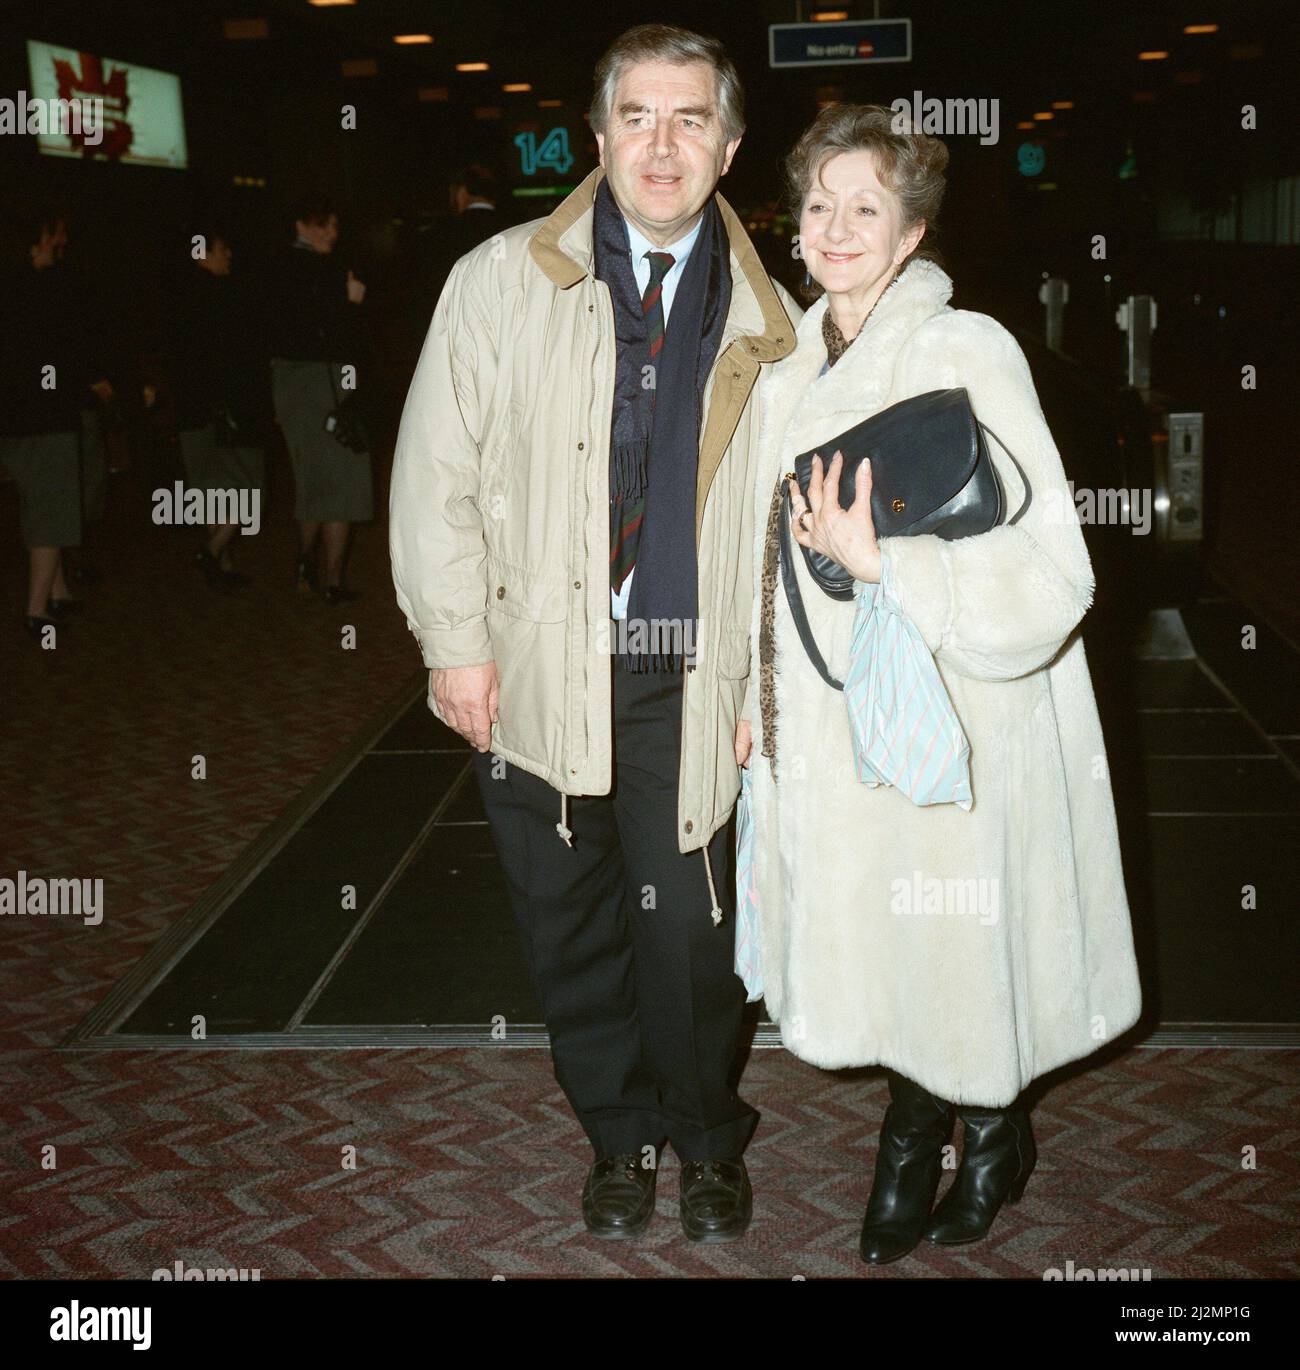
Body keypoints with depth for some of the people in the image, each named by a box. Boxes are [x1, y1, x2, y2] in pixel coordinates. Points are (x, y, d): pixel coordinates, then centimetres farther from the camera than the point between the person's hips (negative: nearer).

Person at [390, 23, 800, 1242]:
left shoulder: (763, 317, 6)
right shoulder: (503, 279, 1)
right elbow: (437, 469, 1)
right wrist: (456, 640, -5)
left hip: (688, 680, 0)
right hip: (536, 670, 0)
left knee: (686, 928, 5)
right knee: (569, 924, 11)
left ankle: (705, 1139, 30)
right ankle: (619, 1133, 33)